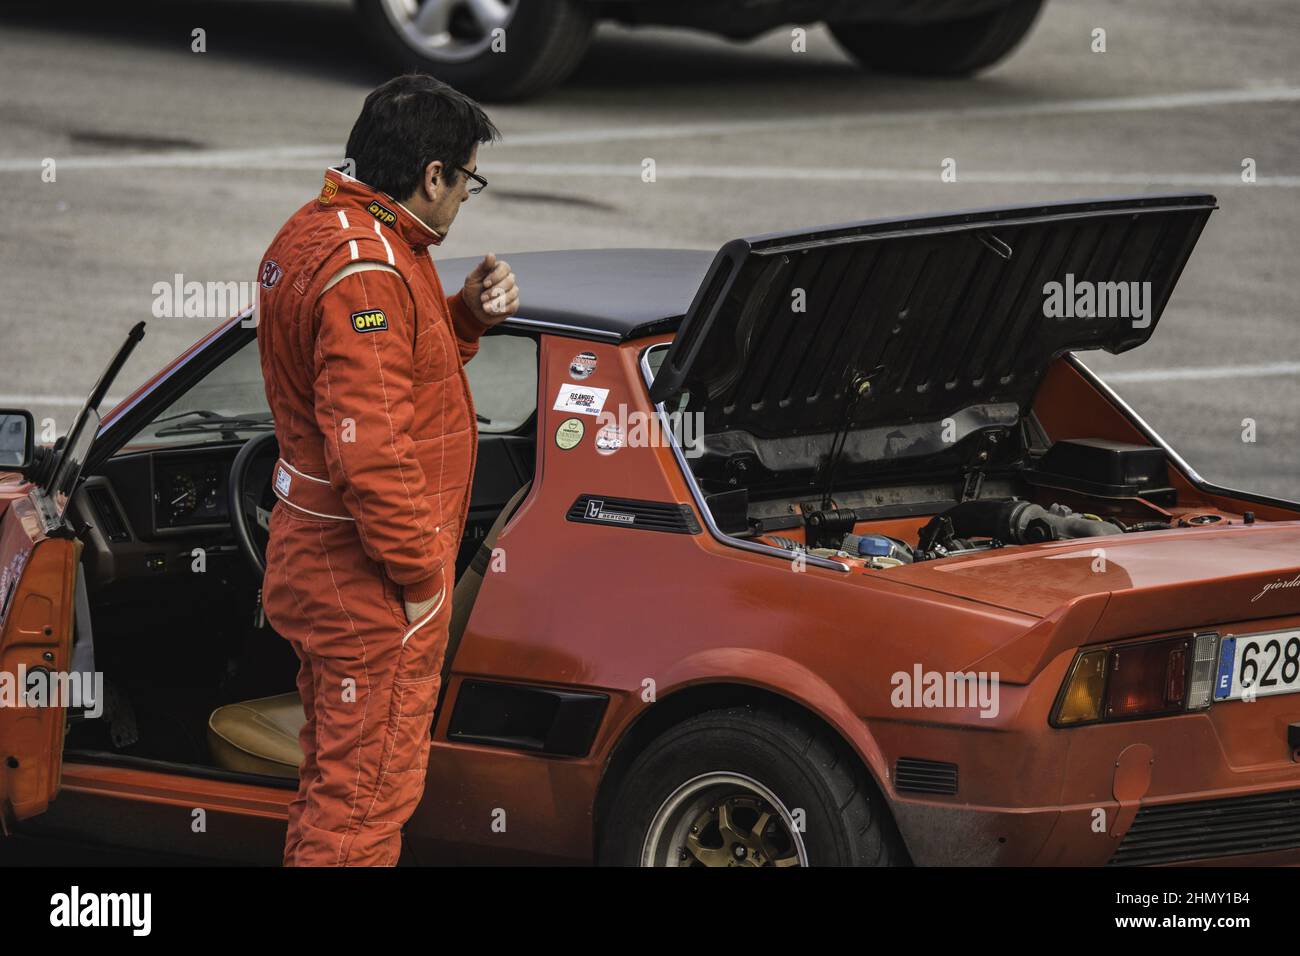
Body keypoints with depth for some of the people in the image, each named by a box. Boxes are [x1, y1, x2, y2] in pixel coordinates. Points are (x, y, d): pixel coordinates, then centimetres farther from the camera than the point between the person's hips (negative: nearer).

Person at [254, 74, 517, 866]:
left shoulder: (317, 233, 9)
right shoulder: (366, 269, -24)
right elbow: (369, 449, -29)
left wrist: (470, 316, 3)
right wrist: (420, 578, -20)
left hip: (321, 560, 11)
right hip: (371, 590, -11)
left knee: (336, 780, 21)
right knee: (366, 796, -3)